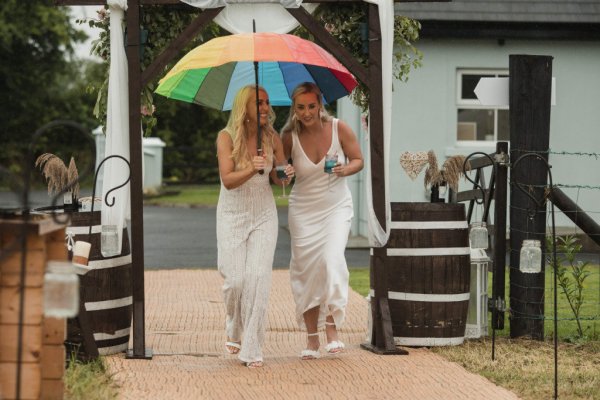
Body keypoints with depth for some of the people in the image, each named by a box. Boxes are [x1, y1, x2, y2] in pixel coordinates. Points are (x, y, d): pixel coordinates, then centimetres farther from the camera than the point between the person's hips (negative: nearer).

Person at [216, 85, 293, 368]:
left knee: (258, 277, -12)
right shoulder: (227, 137, -11)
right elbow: (228, 180, -21)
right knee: (235, 279, -4)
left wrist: (287, 174, -16)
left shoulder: (272, 138, -3)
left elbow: (278, 179, 7)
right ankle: (233, 329, 28)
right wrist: (251, 169, -39)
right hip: (232, 215, -1)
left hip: (263, 215, 1)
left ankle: (252, 349, -9)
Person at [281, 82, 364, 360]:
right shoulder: (289, 137, -9)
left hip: (336, 206, -1)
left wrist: (346, 169, -20)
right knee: (306, 271, -1)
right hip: (303, 210, 1)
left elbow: (358, 160, 1)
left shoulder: (339, 128, -10)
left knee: (332, 259, -23)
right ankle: (311, 339, 8)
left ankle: (332, 327, -15)